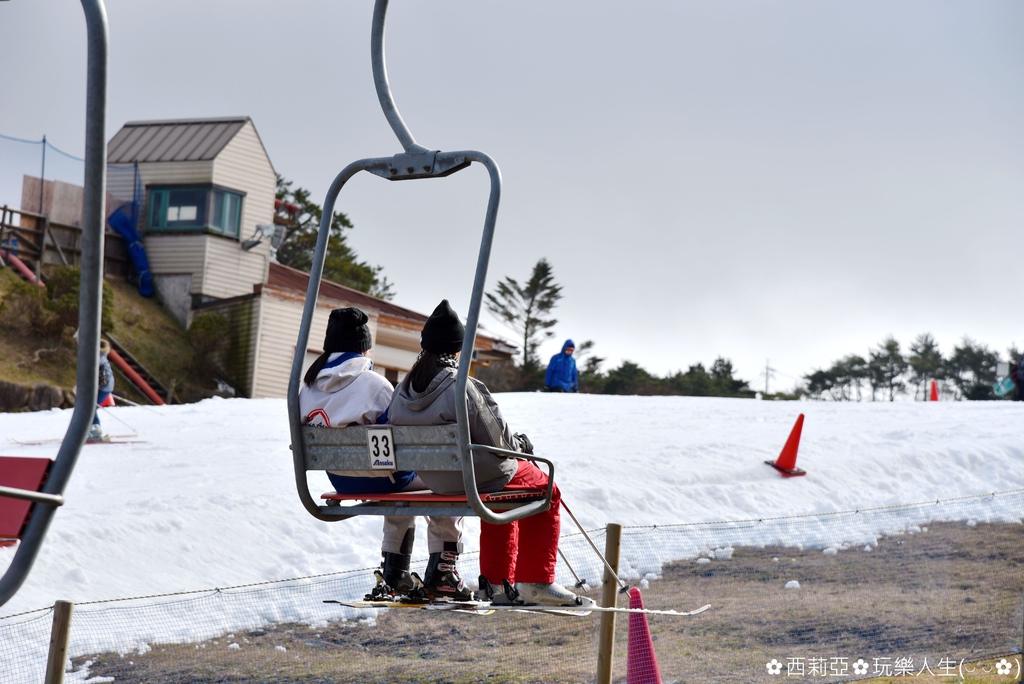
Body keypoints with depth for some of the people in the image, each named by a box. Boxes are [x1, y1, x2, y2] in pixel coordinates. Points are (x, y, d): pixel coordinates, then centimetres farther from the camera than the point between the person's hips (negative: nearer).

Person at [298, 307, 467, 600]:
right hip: (379, 477, -7)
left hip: (340, 481, 8)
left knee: (402, 495, 36)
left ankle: (395, 575, 35)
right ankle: (439, 575, 17)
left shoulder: (309, 385, -1)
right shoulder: (372, 383, -21)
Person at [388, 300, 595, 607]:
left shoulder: (403, 389, -4)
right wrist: (520, 443, 5)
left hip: (433, 480, 8)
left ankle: (496, 581, 36)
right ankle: (536, 582, 14)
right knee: (546, 490, 16)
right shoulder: (463, 388, -25)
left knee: (501, 493, 35)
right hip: (476, 477, -8)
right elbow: (496, 439, -20)